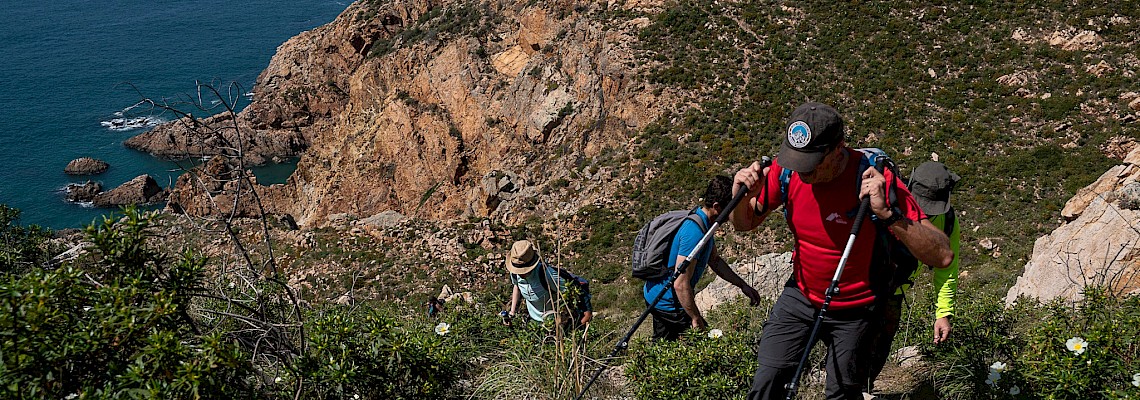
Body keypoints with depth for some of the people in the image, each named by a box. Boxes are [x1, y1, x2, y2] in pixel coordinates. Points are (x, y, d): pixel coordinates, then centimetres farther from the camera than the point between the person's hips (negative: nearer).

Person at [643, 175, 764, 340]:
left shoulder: (703, 223, 4)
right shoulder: (695, 232, -29)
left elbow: (715, 261, 20)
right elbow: (681, 284, -29)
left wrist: (743, 285, 18)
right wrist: (696, 319, -21)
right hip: (668, 302, -10)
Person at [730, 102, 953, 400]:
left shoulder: (874, 180, -28)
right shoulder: (786, 170, -16)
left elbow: (941, 256, -31)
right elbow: (745, 224, 1)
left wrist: (887, 214, -46)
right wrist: (742, 197, -22)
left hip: (853, 311, -3)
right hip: (800, 295, 3)